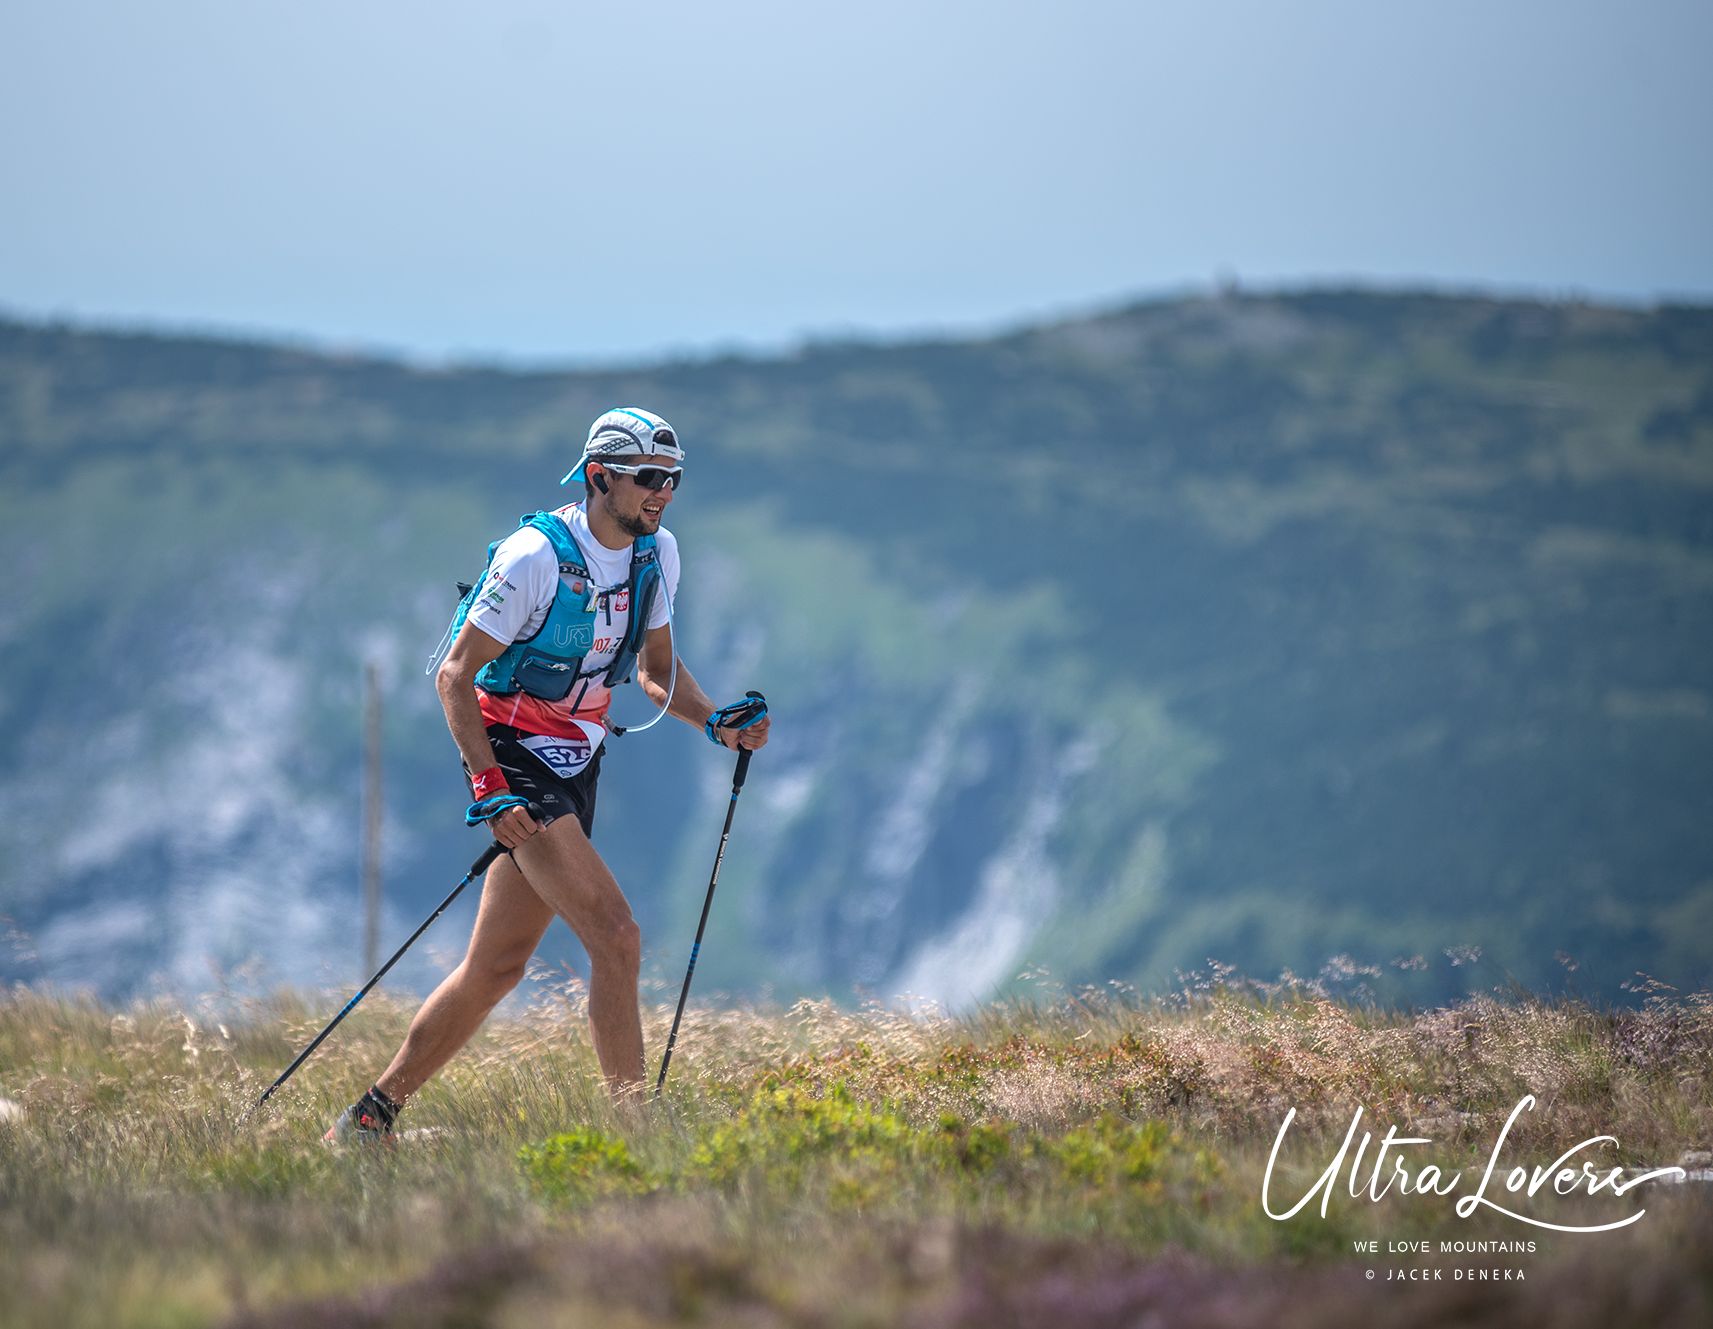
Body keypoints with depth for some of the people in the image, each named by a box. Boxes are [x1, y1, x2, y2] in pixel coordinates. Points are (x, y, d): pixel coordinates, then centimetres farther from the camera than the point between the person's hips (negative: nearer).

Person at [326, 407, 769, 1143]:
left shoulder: (657, 552, 4)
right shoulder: (535, 556, -18)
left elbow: (657, 669, 16)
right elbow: (454, 675, -15)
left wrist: (715, 721, -3)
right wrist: (488, 786, -24)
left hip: (575, 769, 8)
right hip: (515, 758, -8)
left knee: (496, 968, 9)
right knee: (616, 937, -19)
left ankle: (372, 1115, 20)